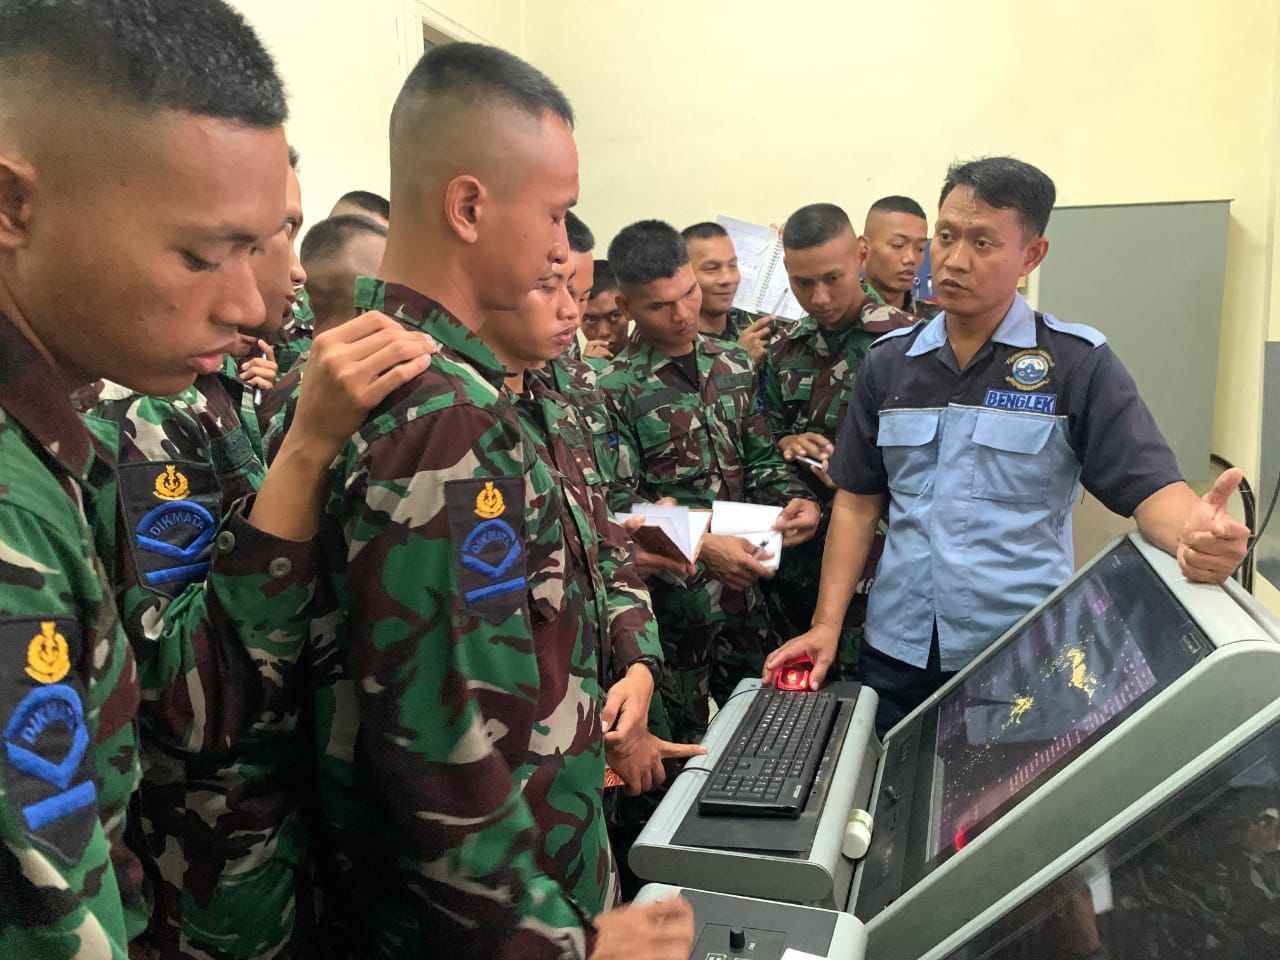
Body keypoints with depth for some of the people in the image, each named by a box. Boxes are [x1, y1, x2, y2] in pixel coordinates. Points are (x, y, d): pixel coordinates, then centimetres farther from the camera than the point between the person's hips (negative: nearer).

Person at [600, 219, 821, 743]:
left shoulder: (733, 363, 6)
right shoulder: (615, 390, -11)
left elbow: (761, 459, 11)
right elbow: (619, 505, -13)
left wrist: (795, 499, -9)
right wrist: (702, 547, -24)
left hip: (743, 582, 5)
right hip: (671, 596, -5)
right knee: (684, 743, 12)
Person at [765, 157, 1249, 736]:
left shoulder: (1079, 362, -5)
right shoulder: (889, 362, 4)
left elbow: (1150, 487, -10)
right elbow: (857, 501, 6)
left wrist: (1194, 533, -33)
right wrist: (826, 625, -1)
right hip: (896, 653, 3)